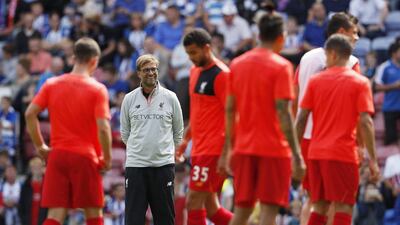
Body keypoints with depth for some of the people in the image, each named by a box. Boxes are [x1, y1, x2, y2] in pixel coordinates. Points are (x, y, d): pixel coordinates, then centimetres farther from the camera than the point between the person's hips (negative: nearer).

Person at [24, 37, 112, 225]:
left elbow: (30, 114, 0)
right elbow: (103, 128, -13)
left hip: (58, 154, 3)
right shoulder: (97, 89, -5)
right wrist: (107, 158, -2)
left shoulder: (52, 84, 6)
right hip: (85, 157, -3)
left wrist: (40, 146, 8)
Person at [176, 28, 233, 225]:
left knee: (194, 202, -10)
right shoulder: (195, 72, 15)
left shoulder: (221, 75, -12)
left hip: (213, 150, -9)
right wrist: (186, 139, 24)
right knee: (211, 208, 9)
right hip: (199, 148, 9)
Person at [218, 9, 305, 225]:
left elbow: (230, 110, 10)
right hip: (274, 149, -5)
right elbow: (283, 112, -15)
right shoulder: (280, 66, -8)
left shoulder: (237, 64, 8)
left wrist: (227, 150, 16)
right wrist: (297, 155, -15)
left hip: (244, 148, 5)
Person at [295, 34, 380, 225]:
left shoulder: (315, 80, 6)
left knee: (319, 207, 11)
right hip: (343, 154, -3)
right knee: (343, 208, -2)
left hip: (316, 152, 4)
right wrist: (373, 160, -7)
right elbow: (365, 123, -10)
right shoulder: (360, 82, -1)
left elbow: (301, 118, 4)